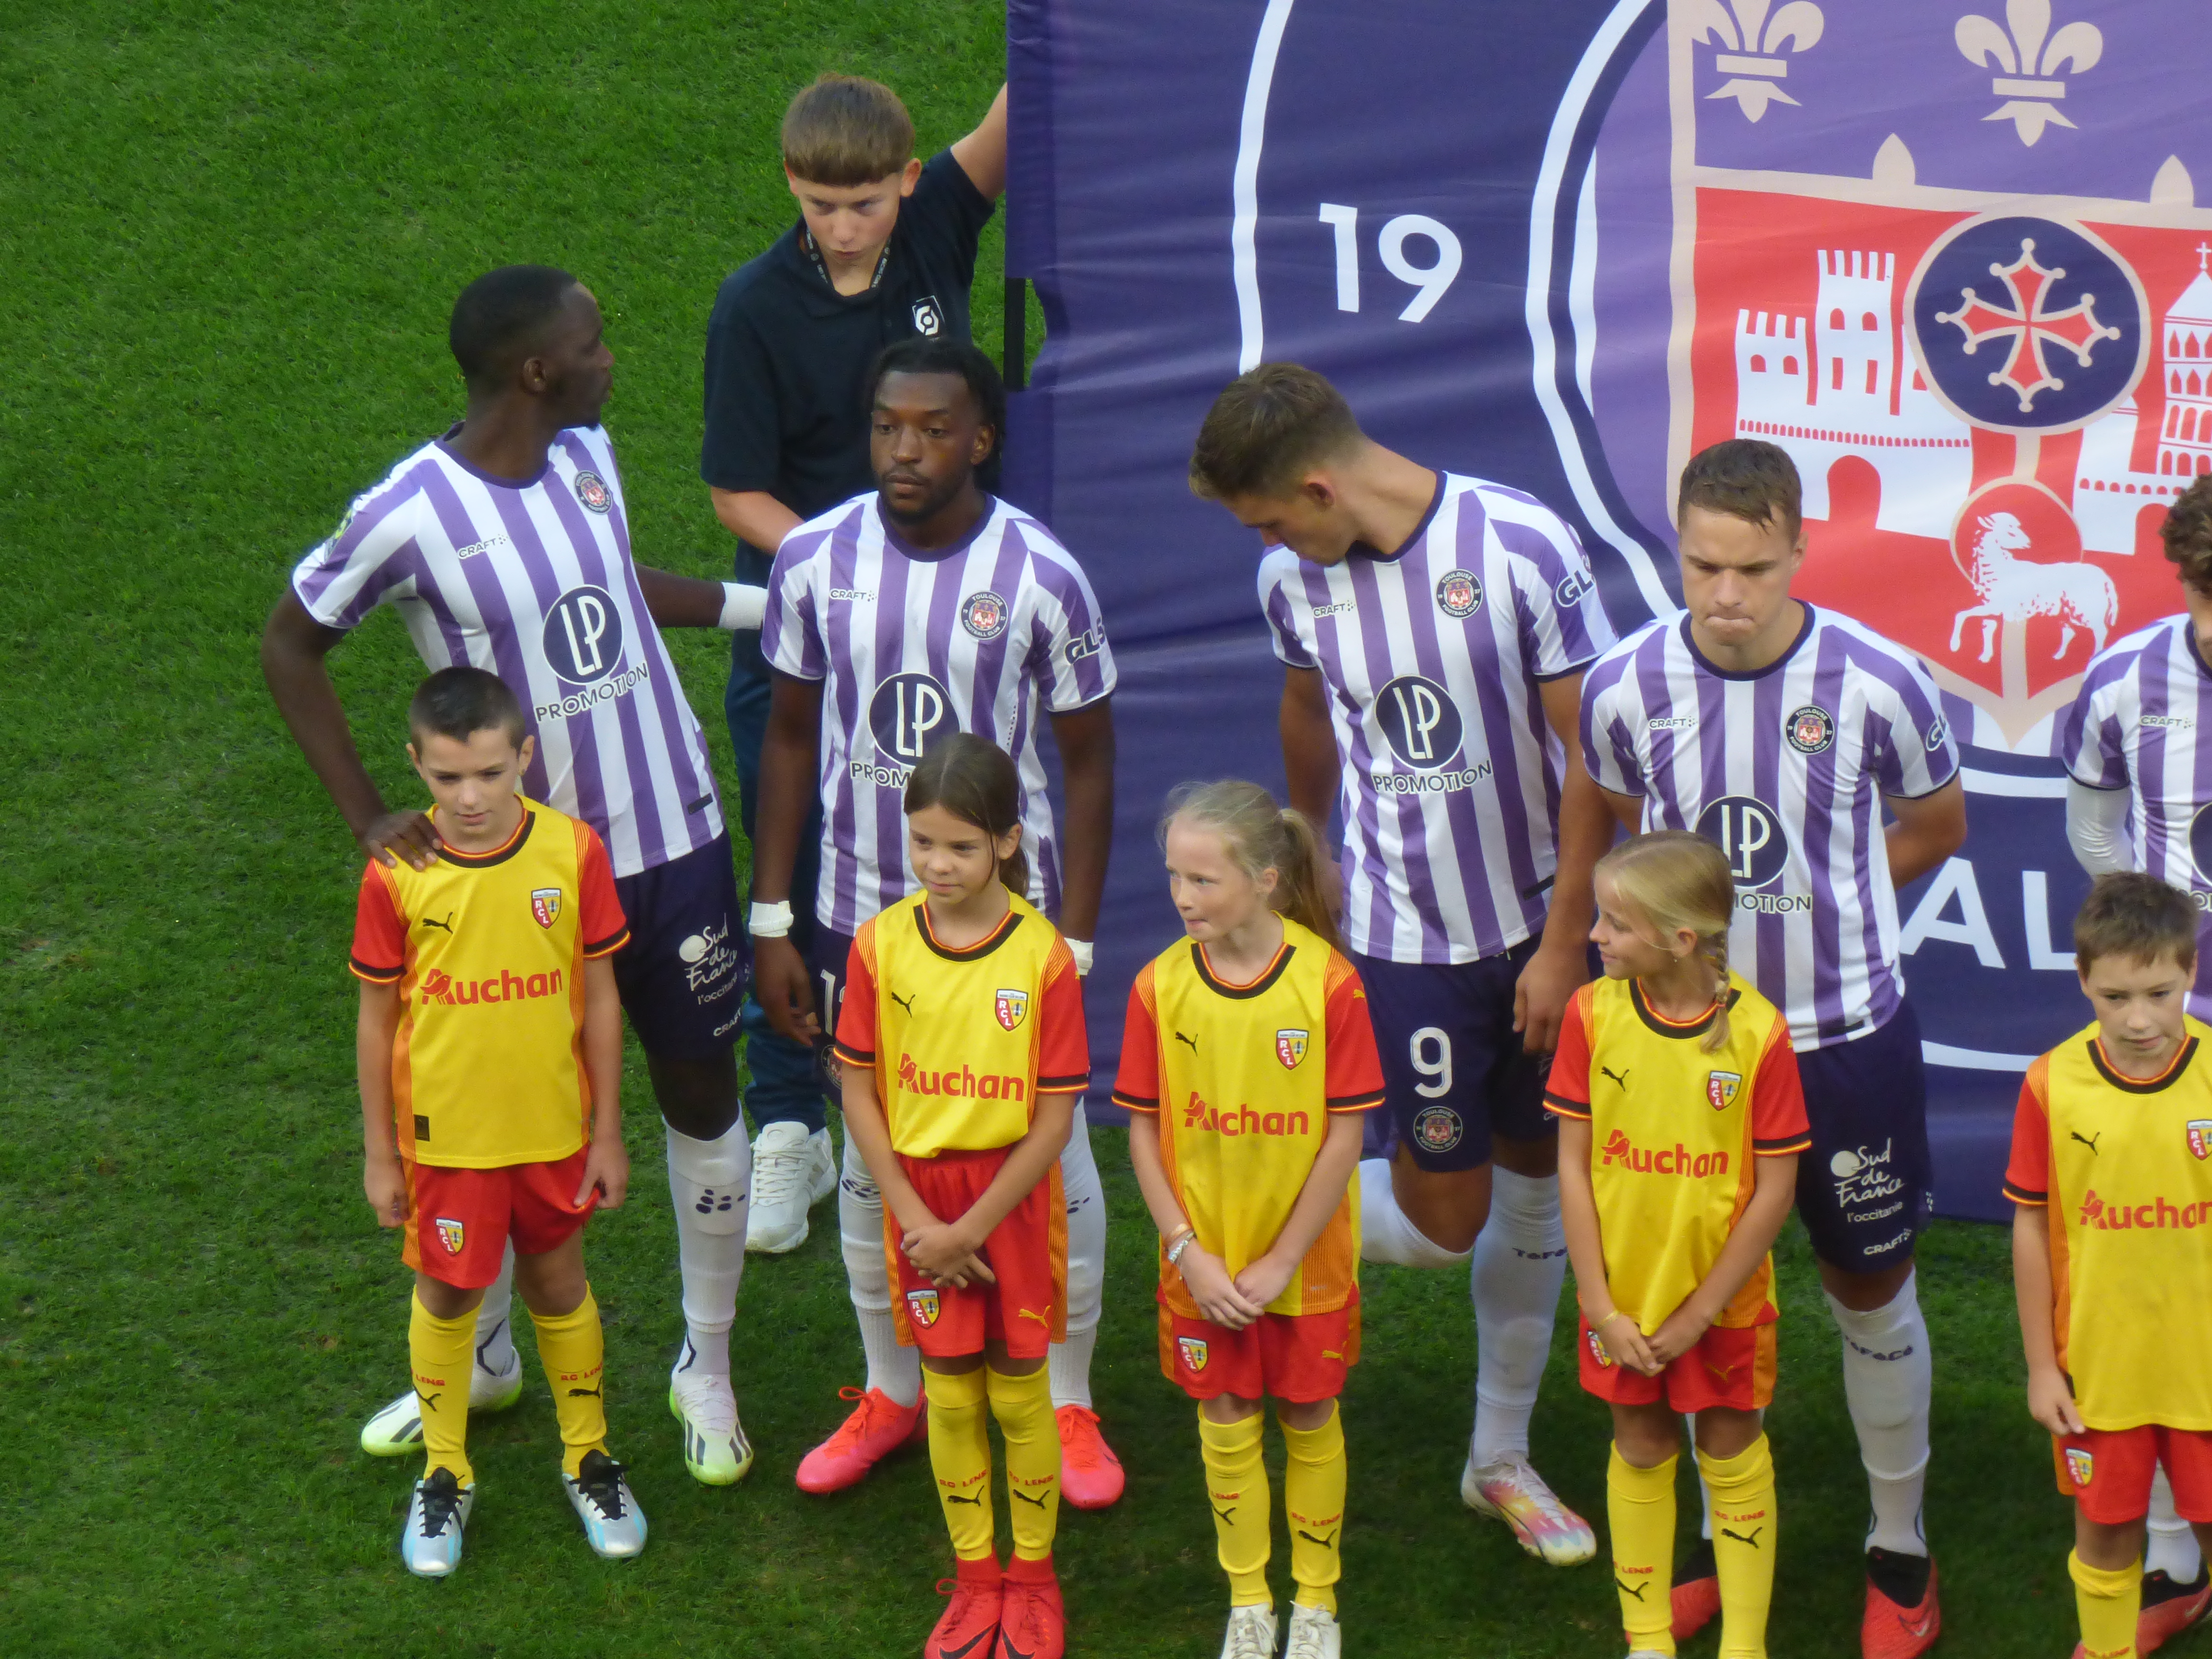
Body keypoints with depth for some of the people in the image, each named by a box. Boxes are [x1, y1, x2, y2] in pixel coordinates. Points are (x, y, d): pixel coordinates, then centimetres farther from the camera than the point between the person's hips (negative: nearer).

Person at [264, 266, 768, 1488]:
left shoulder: (588, 454, -3)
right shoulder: (410, 516, -20)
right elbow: (290, 647, -7)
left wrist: (765, 600, 15)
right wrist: (367, 819, -12)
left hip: (674, 844, 4)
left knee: (700, 1093, 10)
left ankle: (707, 1372, 27)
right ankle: (481, 1357, 35)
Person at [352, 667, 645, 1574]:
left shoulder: (573, 852, -13)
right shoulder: (395, 874, -15)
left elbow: (599, 997, -4)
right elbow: (378, 1016, -5)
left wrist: (607, 1133, 0)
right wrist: (379, 1153, 0)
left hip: (552, 1128, 1)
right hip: (444, 1135, -1)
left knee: (560, 1289, 17)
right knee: (445, 1297, 14)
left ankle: (588, 1457, 37)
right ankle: (445, 1473, 34)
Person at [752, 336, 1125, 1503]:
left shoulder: (1041, 575, -13)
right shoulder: (814, 561, -6)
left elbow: (1087, 759, -5)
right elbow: (791, 737, 4)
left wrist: (1075, 945, -8)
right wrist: (771, 923, 3)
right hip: (860, 918, 2)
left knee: (1050, 1162, 6)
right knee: (874, 1164, 14)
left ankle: (1068, 1404, 25)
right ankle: (891, 1394, 33)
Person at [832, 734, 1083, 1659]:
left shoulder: (1042, 955, -15)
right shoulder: (881, 945, -8)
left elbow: (1055, 1117, -12)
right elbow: (858, 1093, -3)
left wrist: (969, 1230, -13)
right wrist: (918, 1221, -10)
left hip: (1014, 1199, -2)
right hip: (919, 1194, 2)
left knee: (1019, 1393, 7)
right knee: (950, 1393, 10)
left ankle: (1032, 1578, 24)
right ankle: (975, 1581, 25)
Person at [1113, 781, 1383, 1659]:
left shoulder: (1328, 980, -16)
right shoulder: (1160, 985, -10)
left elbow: (1346, 1134, -13)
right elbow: (1143, 1130, -3)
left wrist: (1280, 1262, -13)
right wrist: (1188, 1252, -11)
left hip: (1308, 1259, -2)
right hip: (1205, 1264, 2)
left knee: (1311, 1422, 12)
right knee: (1227, 1425, 11)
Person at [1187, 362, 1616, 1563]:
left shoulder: (1520, 549, -18)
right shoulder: (1293, 581, -6)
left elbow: (1590, 753, -13)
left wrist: (1564, 941, -11)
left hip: (1540, 923, 0)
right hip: (1407, 935, 0)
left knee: (1534, 1188, 13)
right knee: (1442, 1216, -3)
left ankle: (1501, 1457, 30)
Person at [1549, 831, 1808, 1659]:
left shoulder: (1758, 1031, -18)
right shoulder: (1593, 1013, -10)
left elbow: (1775, 1192, -13)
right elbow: (1573, 1164, -6)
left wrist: (1698, 1314, -12)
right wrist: (1601, 1307, -9)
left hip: (1723, 1297, -2)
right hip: (1622, 1295, 2)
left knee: (1732, 1459, 11)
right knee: (1638, 1452, 14)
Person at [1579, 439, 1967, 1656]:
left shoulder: (1878, 684, -17)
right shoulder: (1626, 687, -12)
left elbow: (1936, 828, 2)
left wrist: (1815, 903, 1)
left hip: (1847, 1037, -2)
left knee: (1870, 1286, 12)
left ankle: (1900, 1549, 28)